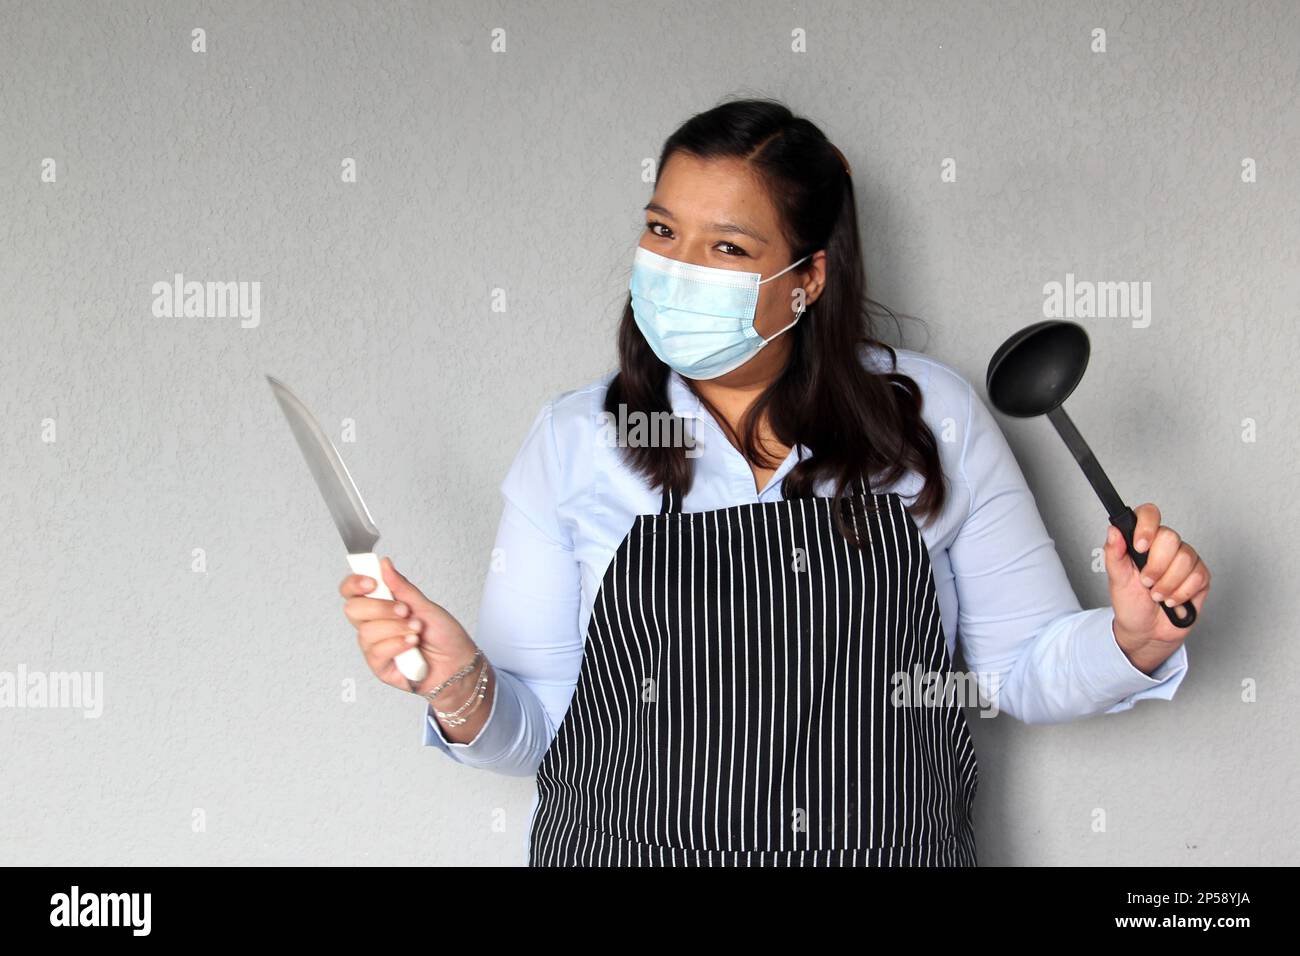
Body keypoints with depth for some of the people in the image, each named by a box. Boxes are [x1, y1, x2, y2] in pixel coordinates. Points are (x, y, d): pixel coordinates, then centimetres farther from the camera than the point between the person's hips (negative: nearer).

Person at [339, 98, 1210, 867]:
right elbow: (533, 729, -2)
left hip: (894, 853, 0)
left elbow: (1029, 669, 1)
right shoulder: (575, 443, -3)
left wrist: (1131, 640, -17)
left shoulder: (931, 414, -3)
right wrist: (464, 690, -22)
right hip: (631, 851, 0)